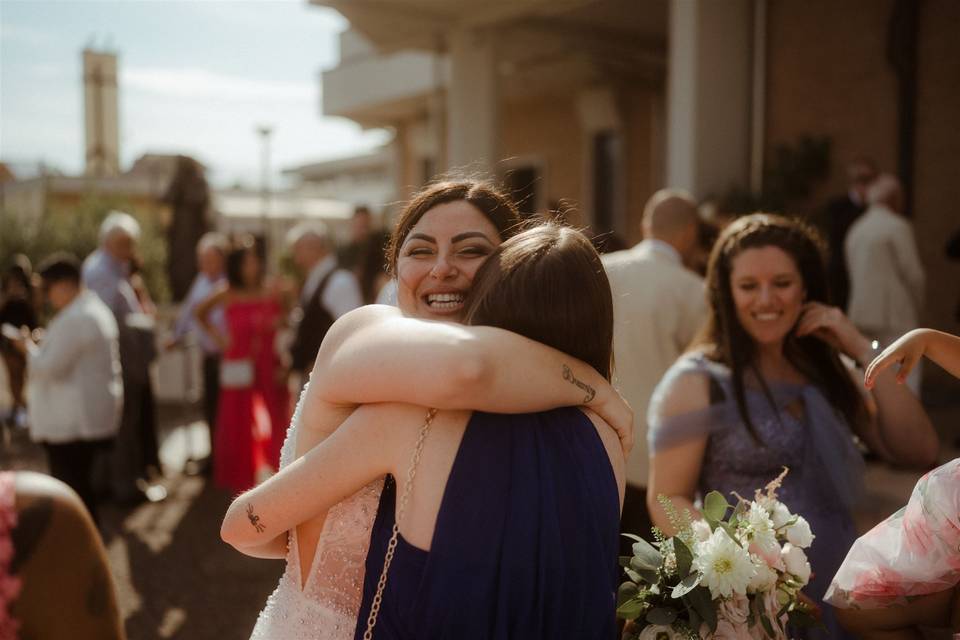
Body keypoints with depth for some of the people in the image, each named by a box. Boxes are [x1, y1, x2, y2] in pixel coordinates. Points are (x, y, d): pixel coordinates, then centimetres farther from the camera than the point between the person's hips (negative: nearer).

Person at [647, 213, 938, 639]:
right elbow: (667, 500, -10)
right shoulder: (697, 381, -9)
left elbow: (919, 452, -1)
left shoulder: (824, 374, 7)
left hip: (836, 595, 6)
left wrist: (863, 351, -5)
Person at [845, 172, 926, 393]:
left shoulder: (856, 229, 13)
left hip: (862, 313, 7)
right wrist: (916, 307, 6)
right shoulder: (898, 226, -8)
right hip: (894, 314, -7)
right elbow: (913, 273, -8)